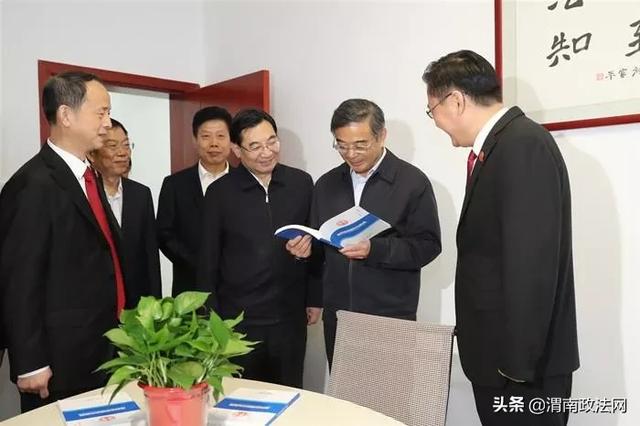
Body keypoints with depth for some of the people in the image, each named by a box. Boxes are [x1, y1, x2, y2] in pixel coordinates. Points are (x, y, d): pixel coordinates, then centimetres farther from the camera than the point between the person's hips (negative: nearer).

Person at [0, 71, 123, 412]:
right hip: (61, 357, -8)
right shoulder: (34, 184, -17)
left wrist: (115, 330, 13)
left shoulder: (87, 176, 10)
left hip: (101, 347, 8)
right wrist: (30, 364, -15)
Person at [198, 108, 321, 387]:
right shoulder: (220, 192, -5)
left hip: (290, 316, 2)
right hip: (237, 318, -1)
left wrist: (314, 299, 7)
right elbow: (208, 259, -1)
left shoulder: (302, 183, -1)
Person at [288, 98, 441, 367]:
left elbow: (428, 245, -9)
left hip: (391, 320, -4)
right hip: (337, 318, 4)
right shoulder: (326, 184, 11)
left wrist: (375, 249, -22)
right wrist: (307, 247, -5)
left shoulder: (413, 182, -4)